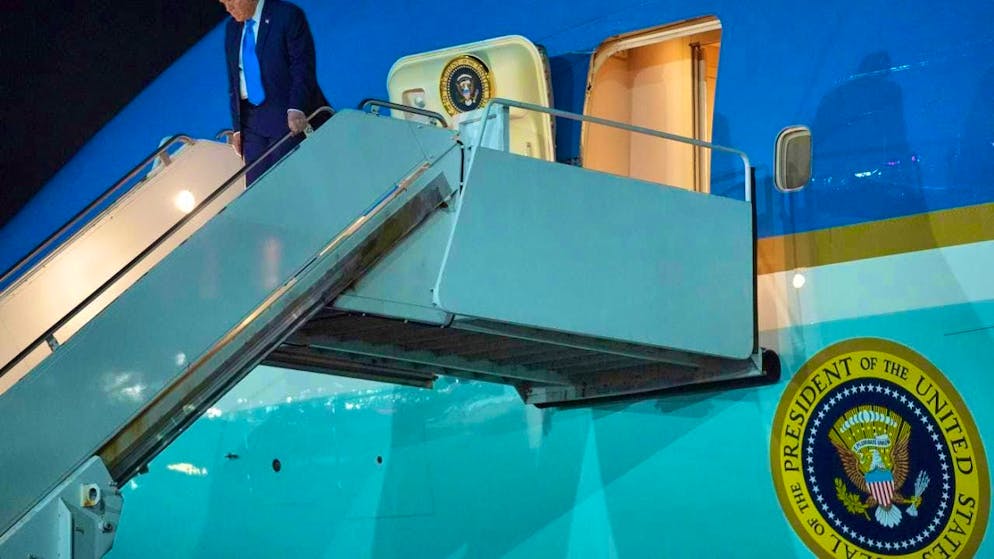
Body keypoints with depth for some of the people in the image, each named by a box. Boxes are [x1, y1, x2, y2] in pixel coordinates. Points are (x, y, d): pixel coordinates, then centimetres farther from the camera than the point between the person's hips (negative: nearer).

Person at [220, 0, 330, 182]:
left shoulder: (288, 16, -5)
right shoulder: (232, 28, 15)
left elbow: (303, 67, -11)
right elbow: (233, 83, 17)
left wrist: (296, 109, -24)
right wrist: (237, 127, 9)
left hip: (289, 119, -6)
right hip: (252, 121, 6)